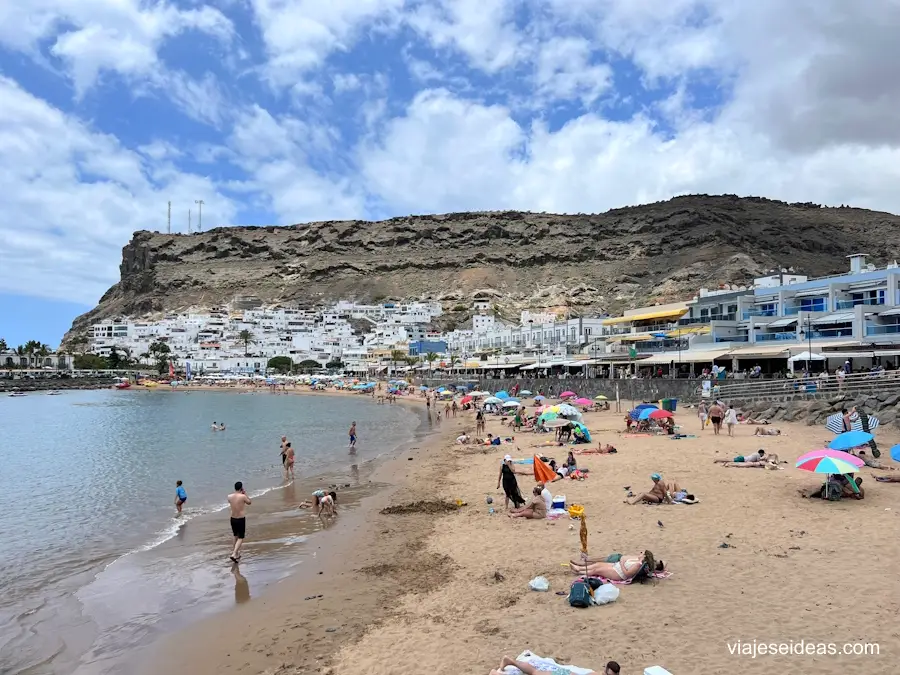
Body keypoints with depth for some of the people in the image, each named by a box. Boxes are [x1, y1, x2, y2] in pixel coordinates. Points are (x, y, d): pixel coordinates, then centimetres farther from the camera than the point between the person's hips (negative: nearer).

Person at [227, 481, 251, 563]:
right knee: (241, 538, 4)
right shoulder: (243, 496, -17)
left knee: (236, 536, 22)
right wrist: (245, 493, 6)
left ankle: (237, 554, 34)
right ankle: (234, 554, -11)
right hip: (241, 519, -5)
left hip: (233, 519, 5)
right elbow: (249, 502, 2)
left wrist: (237, 493, 15)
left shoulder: (229, 496, -4)